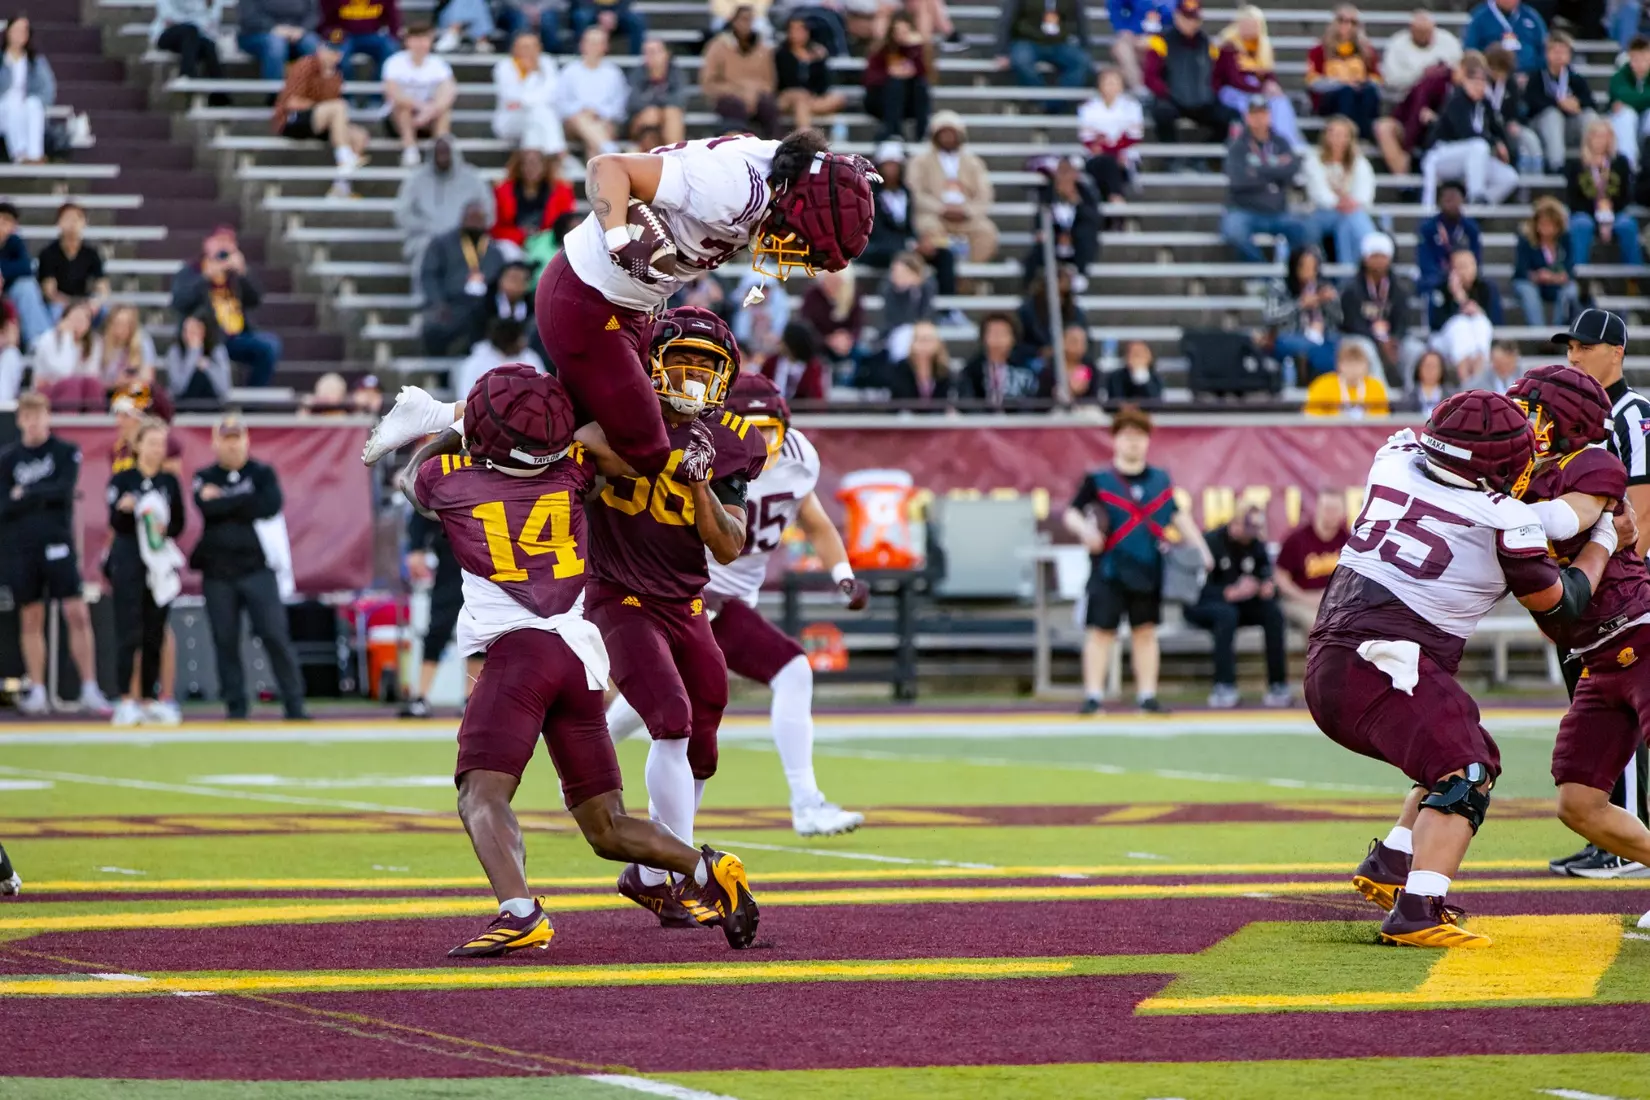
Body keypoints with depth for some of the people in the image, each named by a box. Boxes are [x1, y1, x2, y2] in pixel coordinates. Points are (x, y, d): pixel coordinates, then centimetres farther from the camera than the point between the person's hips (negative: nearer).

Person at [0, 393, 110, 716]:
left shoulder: (66, 452, 3)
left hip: (58, 544, -2)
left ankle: (90, 690, -6)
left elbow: (64, 491, -11)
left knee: (77, 614, -9)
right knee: (31, 619, 5)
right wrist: (43, 497, -12)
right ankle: (36, 692, 10)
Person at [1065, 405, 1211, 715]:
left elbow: (1178, 515, 22)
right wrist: (1084, 529, -26)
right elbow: (1070, 513, -5)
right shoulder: (1098, 480, -3)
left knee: (1146, 631, 8)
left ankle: (1147, 695, 13)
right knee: (1101, 630, -4)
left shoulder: (1160, 480, 10)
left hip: (1148, 570, 4)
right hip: (1109, 569, -4)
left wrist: (1199, 547, 17)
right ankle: (1093, 696, -1)